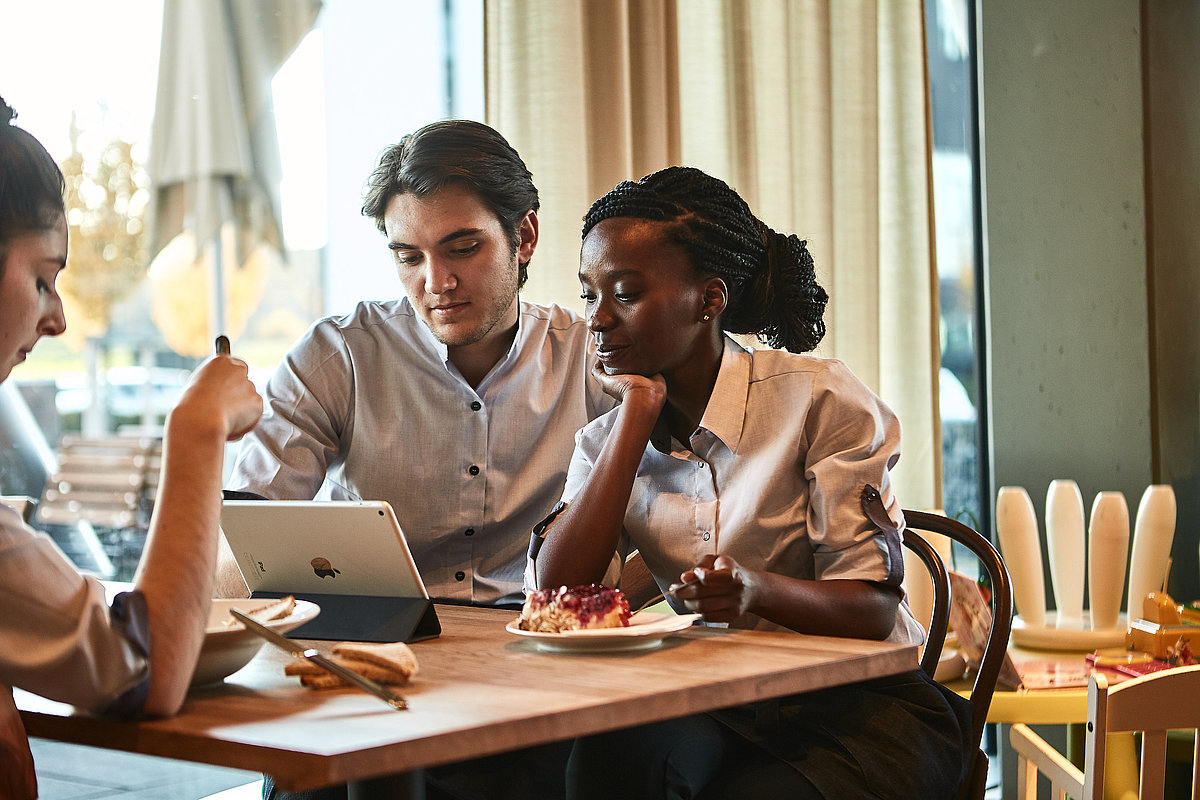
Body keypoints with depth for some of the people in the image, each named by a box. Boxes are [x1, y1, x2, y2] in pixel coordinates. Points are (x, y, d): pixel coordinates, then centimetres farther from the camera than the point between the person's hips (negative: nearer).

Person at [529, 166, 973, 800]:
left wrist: (757, 591, -32)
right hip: (719, 708, 3)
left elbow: (873, 611, -10)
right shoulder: (606, 442, 7)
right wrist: (638, 412, -10)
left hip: (861, 704, -3)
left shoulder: (820, 400, -9)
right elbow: (556, 593, -11)